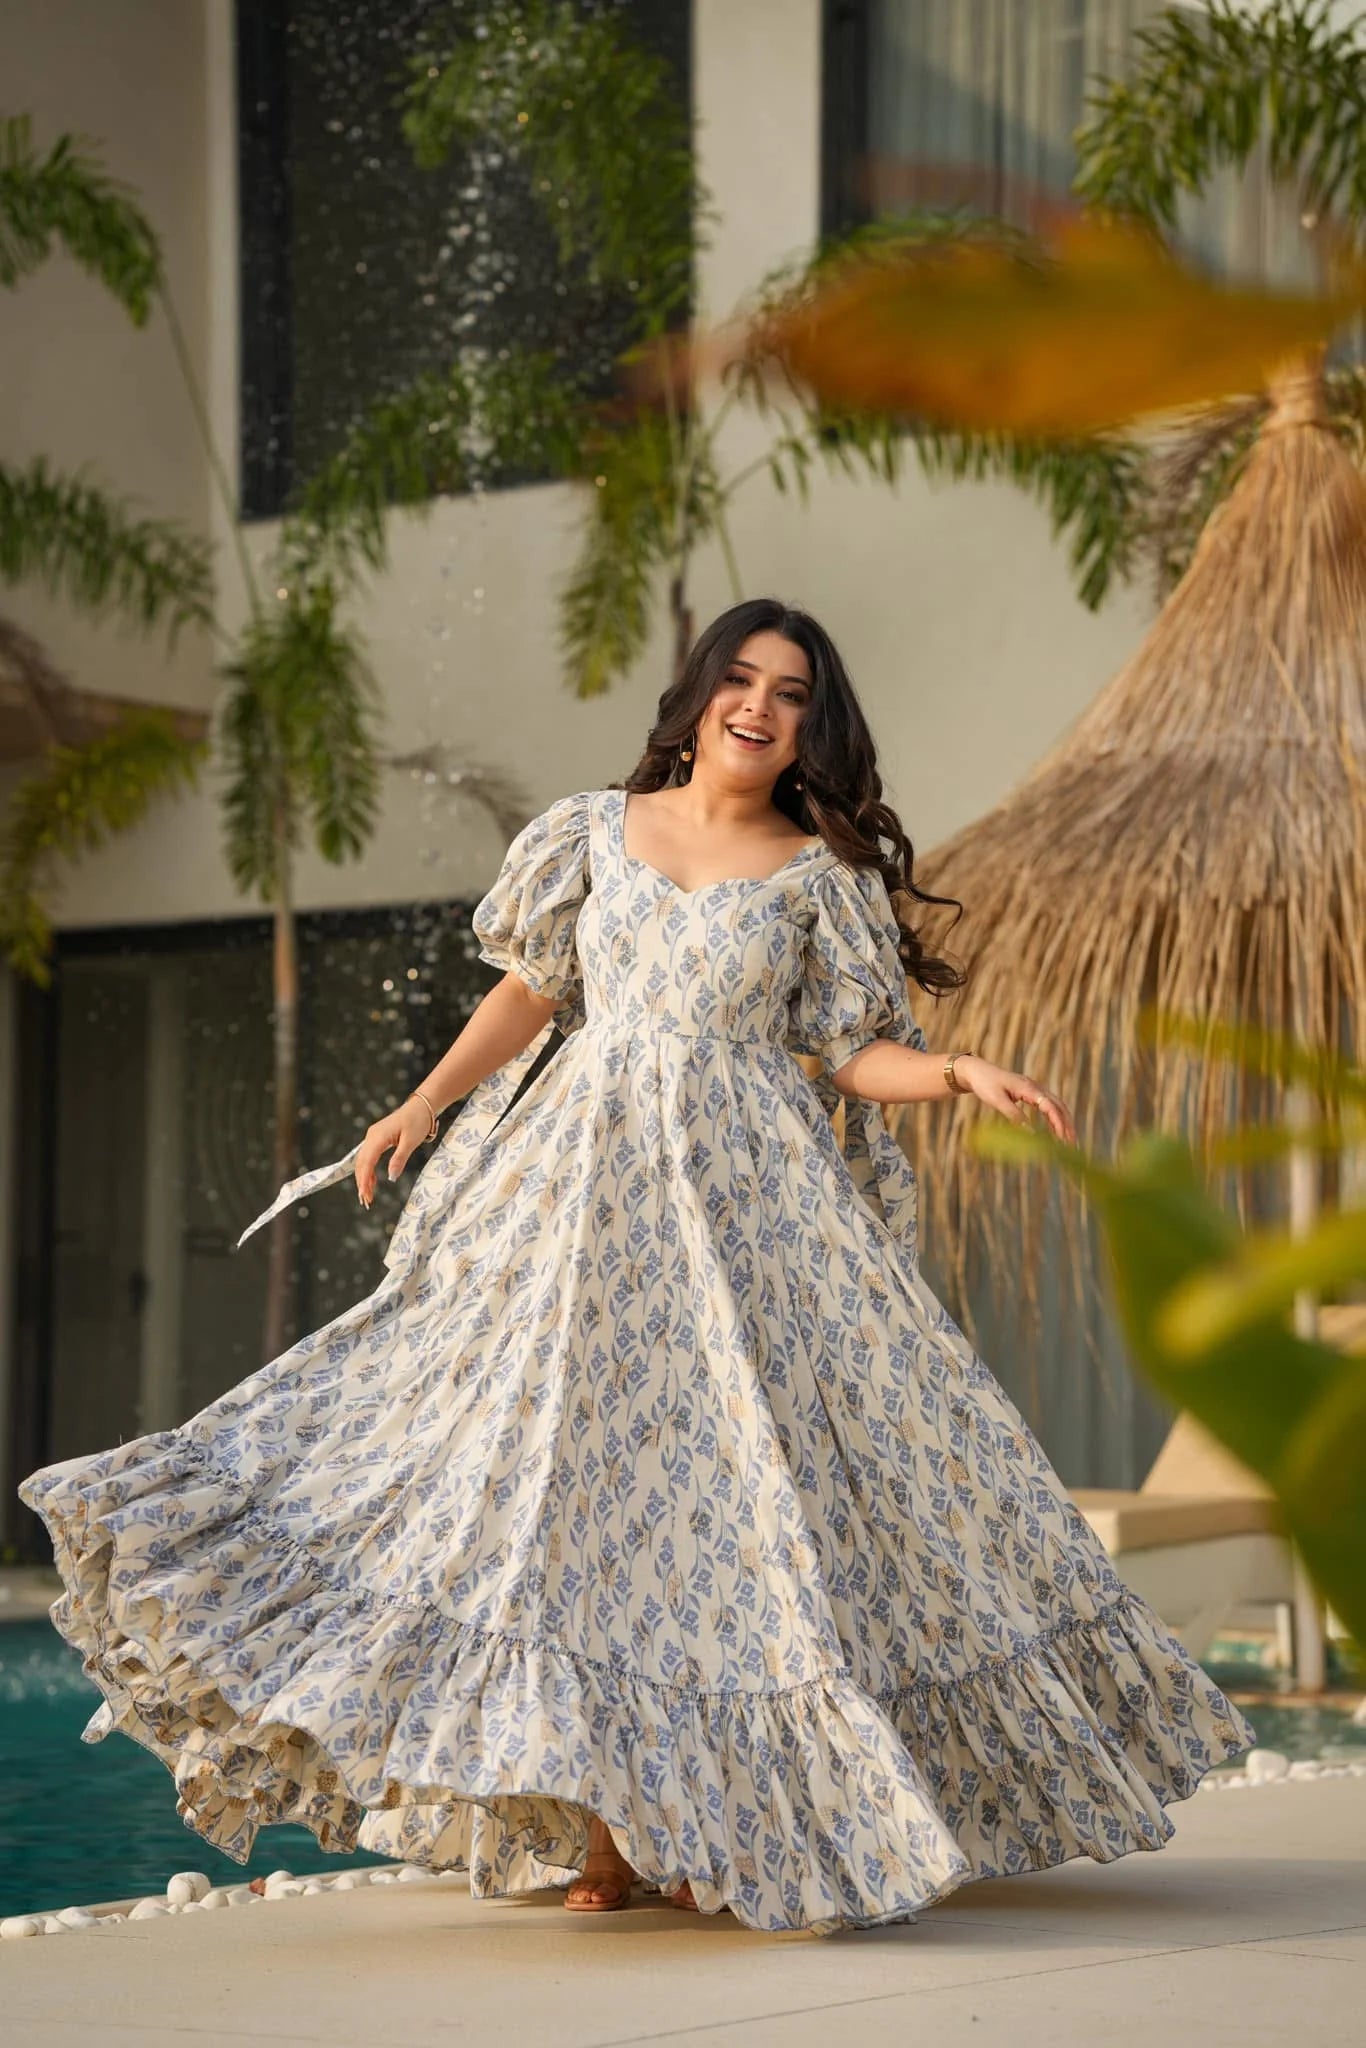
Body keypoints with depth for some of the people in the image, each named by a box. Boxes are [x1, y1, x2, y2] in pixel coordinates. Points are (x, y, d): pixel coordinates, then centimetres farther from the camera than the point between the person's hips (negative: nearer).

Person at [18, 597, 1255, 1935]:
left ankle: (729, 1816, 3)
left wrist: (959, 1072, -16)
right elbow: (530, 990, 13)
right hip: (588, 1188, 2)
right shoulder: (595, 832, 9)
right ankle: (602, 1821, 3)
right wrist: (422, 1106, 5)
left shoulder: (823, 876, 3)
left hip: (746, 1209, -2)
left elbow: (855, 1056, 1)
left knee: (743, 1483, -6)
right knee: (566, 1457, -3)